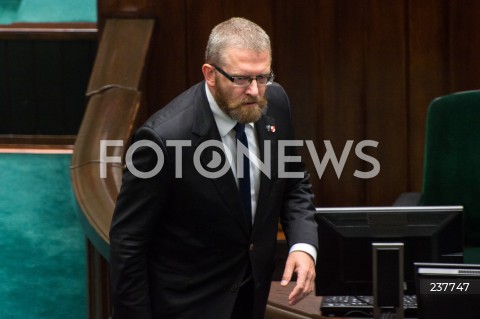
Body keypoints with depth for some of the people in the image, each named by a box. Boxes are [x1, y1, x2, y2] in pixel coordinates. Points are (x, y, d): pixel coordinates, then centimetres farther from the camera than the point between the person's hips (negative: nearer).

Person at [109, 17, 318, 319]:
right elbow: (128, 241, -20)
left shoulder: (274, 102, -10)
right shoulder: (164, 137, -28)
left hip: (252, 294, 6)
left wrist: (303, 245, -11)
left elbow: (294, 184, 6)